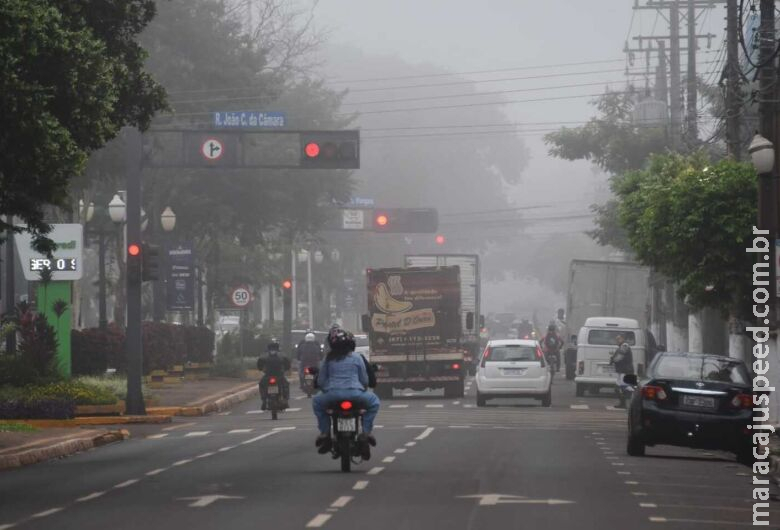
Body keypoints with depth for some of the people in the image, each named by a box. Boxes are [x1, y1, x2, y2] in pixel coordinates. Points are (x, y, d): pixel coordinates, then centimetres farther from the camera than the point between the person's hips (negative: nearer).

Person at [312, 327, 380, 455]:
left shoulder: (328, 359, 10)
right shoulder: (357, 358, 8)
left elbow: (320, 381, 12)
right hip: (355, 394, -1)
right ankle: (366, 432, 12)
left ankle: (325, 432, 19)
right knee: (374, 402, 26)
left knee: (317, 402, 32)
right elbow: (364, 380, 10)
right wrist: (363, 389, 32)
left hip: (332, 395, 1)